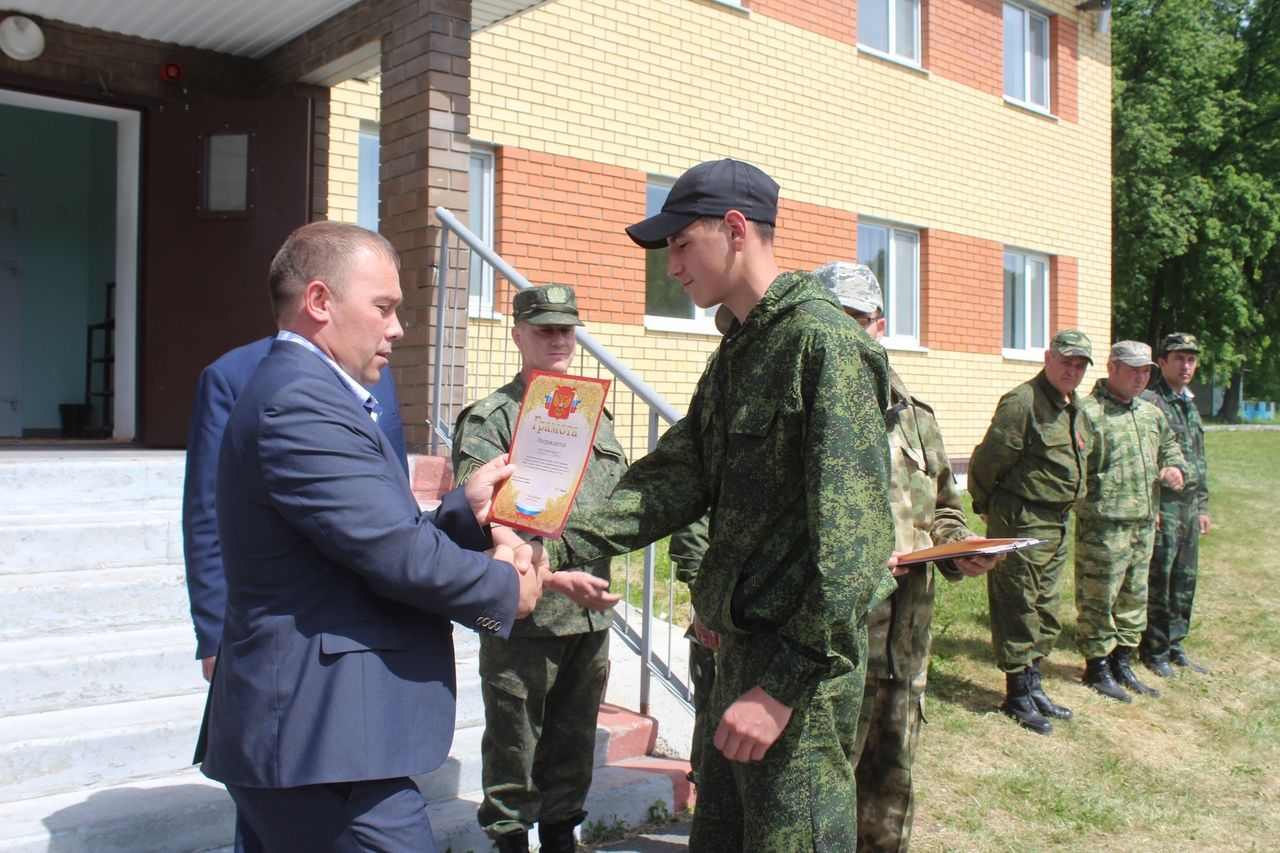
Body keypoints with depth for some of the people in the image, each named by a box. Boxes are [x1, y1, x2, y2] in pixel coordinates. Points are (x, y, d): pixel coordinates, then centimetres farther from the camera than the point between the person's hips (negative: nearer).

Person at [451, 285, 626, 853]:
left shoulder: (595, 413, 14)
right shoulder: (488, 420, -6)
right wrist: (556, 577, -24)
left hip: (590, 614, 6)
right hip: (525, 616, -5)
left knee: (574, 742, 17)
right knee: (513, 745, 7)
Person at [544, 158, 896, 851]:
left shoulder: (821, 338, -16)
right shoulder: (736, 352, 14)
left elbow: (851, 532, -22)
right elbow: (673, 480, 6)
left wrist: (786, 683, -22)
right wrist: (560, 545, -6)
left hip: (800, 664, -9)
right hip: (742, 643, 9)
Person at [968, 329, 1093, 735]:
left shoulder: (1074, 407, 13)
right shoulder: (1022, 403, -17)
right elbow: (986, 462, -15)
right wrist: (987, 506, -1)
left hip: (1057, 523, 9)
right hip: (1021, 522, -9)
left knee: (1046, 610, 16)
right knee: (1019, 609, 0)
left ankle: (1033, 686, 28)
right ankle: (1017, 696, 11)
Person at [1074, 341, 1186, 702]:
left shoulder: (1150, 413, 15)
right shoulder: (1089, 412, -12)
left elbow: (1169, 443, 31)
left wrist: (1175, 466, 11)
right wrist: (1088, 502, -25)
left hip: (1144, 524, 9)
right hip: (1103, 526, -8)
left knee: (1133, 598, 16)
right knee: (1098, 598, 1)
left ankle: (1122, 664, 29)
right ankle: (1097, 666, 15)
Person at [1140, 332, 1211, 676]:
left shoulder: (1190, 405, 16)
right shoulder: (1148, 402, -11)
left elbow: (1200, 461, 22)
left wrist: (1202, 506, 19)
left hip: (1189, 507, 8)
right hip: (1162, 506, -8)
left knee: (1184, 582, 13)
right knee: (1157, 582, -1)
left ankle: (1174, 644, 25)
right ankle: (1154, 651, 11)